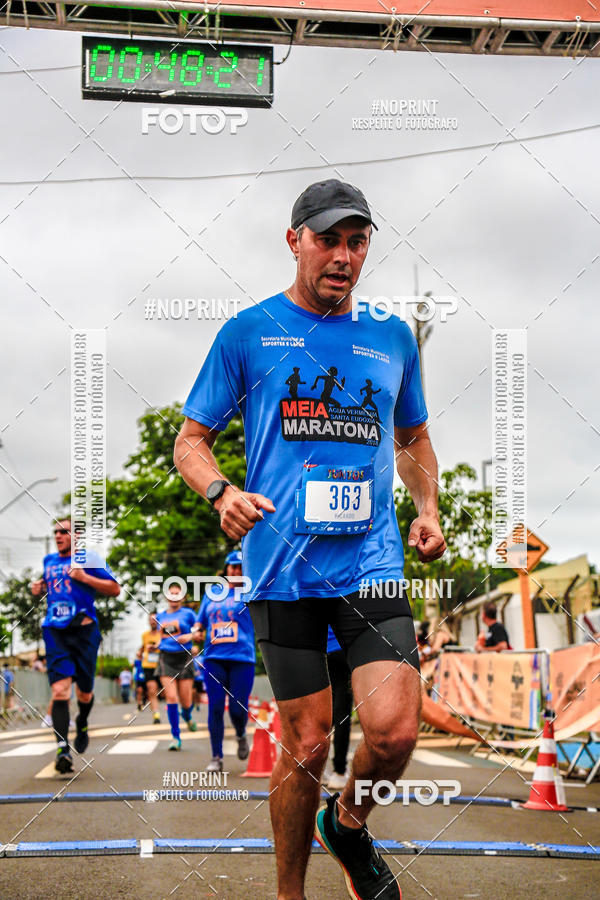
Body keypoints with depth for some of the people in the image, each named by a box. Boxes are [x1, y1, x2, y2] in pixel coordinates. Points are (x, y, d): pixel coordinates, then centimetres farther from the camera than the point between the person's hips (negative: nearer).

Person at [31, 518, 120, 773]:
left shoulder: (88, 558, 1)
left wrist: (84, 577, -14)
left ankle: (82, 724, 42)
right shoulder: (48, 560, 16)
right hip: (55, 632, 2)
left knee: (84, 693, 8)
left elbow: (115, 589, -3)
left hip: (83, 630, -2)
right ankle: (63, 749, -21)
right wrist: (39, 589, 12)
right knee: (59, 690, -16)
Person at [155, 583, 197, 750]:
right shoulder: (160, 616, 13)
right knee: (171, 697, -11)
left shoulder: (188, 613, 2)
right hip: (166, 659, 2)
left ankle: (187, 716, 37)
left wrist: (189, 636, -13)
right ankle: (175, 737, -4)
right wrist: (155, 645, 11)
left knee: (186, 701, -2)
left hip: (184, 658, -2)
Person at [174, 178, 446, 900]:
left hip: (373, 562, 2)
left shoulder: (392, 337, 14)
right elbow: (190, 441, 8)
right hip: (282, 568, -2)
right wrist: (221, 493, -13)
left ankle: (348, 823, 19)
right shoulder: (248, 332, 5)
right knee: (306, 745, 1)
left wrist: (427, 509, 11)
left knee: (394, 731, -13)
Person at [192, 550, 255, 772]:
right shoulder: (212, 592, 18)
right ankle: (216, 758, 7)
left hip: (242, 657, -2)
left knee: (238, 708, -5)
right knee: (215, 707, -3)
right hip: (214, 658, 2)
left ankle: (241, 736, 29)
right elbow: (200, 621, 25)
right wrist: (197, 631, 3)